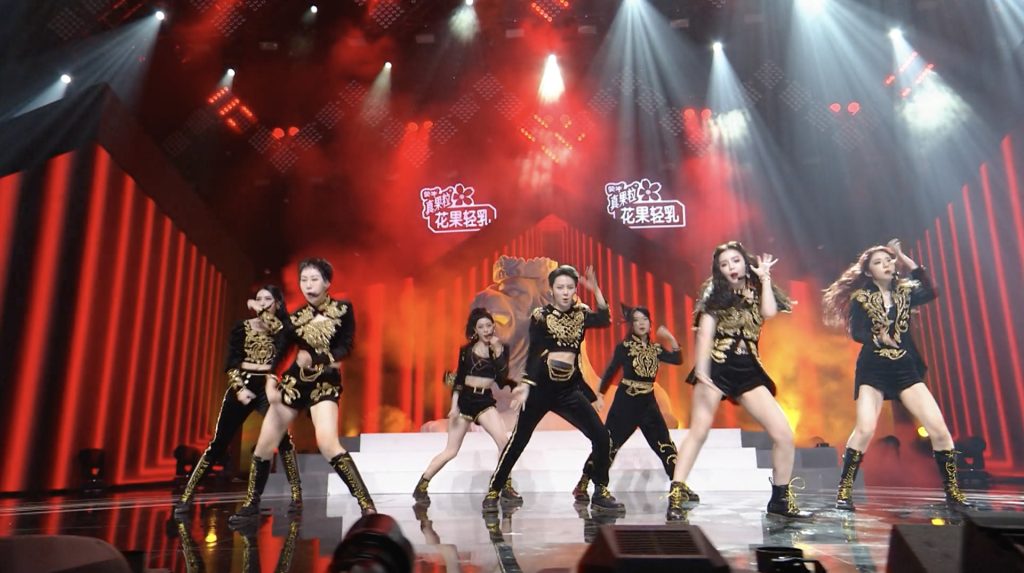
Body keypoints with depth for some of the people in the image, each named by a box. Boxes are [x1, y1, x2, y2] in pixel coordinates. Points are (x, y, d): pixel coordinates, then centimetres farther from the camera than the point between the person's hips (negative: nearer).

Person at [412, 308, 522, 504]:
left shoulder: (501, 348, 2)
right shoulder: (466, 350, 2)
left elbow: (503, 379, -9)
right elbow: (458, 380, 5)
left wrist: (498, 351, -14)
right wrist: (454, 405, -4)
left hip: (485, 401, 1)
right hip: (464, 399, -1)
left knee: (504, 441, -16)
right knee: (451, 451, 1)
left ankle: (506, 487, -1)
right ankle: (420, 487, 15)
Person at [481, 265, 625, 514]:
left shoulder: (581, 314, 6)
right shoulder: (540, 316, -5)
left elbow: (605, 319, -12)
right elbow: (533, 353, -11)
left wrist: (595, 289, -18)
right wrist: (526, 384, -22)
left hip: (570, 389, 4)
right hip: (542, 387, -4)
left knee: (602, 437, -1)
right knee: (518, 441, 0)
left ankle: (600, 492, 14)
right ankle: (493, 492, 13)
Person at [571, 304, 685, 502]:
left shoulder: (655, 349, 9)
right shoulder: (624, 347, -3)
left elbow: (678, 359, 6)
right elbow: (610, 372, -5)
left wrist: (671, 338, -4)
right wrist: (599, 394, -8)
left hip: (648, 402, 5)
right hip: (625, 402, -4)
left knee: (665, 445, 4)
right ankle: (582, 485, 4)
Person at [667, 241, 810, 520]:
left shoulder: (756, 292, 15)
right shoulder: (715, 291, 3)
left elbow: (769, 313, -9)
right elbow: (705, 333, -9)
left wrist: (765, 278, 2)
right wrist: (701, 372, -20)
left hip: (748, 371, 4)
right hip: (716, 367, -4)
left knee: (784, 434, -2)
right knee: (699, 430, -13)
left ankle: (781, 499, 15)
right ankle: (675, 498, -12)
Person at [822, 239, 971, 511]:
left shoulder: (904, 292, 9)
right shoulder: (860, 297, 0)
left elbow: (931, 292, -12)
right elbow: (857, 332, -10)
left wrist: (909, 263, -13)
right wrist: (878, 338, -30)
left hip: (906, 368, 4)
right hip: (873, 370, -3)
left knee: (939, 428, -4)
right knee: (865, 429, -18)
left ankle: (953, 492, 13)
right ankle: (844, 491, -7)